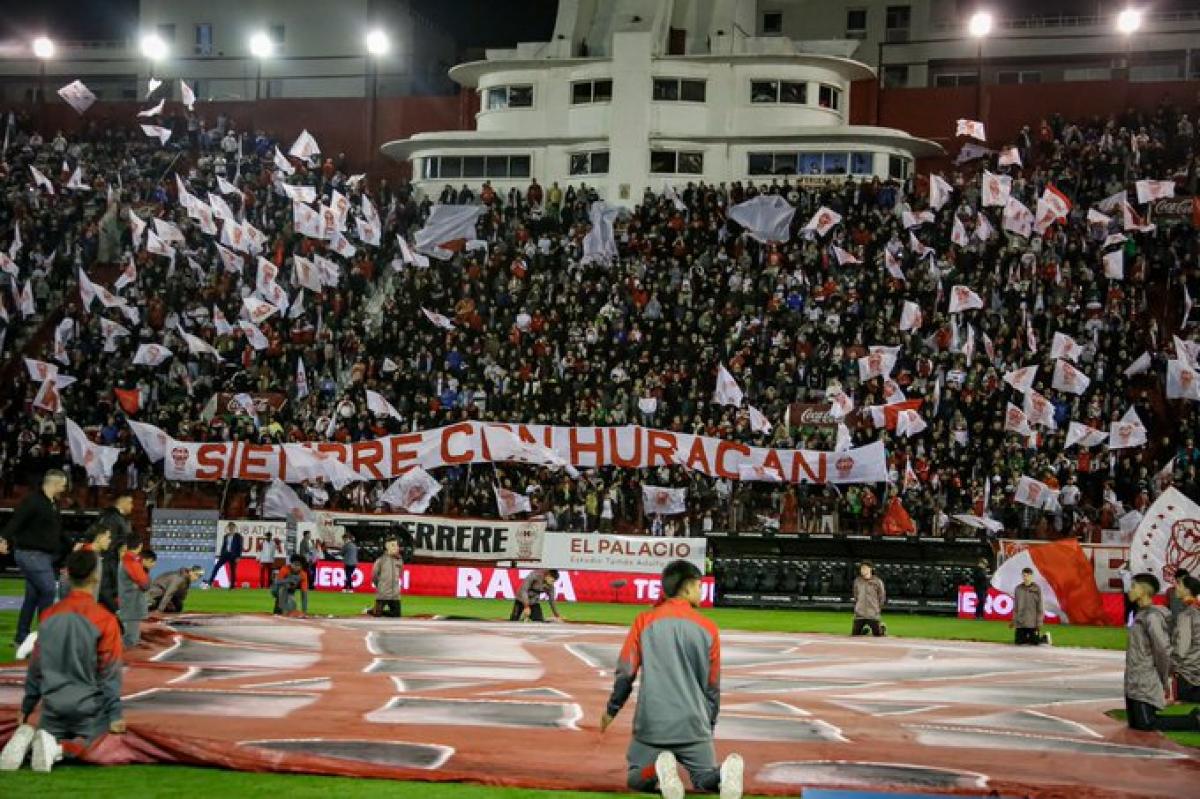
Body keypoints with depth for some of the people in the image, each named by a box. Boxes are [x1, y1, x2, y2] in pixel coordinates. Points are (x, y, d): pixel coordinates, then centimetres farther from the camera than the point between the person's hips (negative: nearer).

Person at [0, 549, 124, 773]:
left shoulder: (49, 615, 1)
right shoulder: (105, 620, -13)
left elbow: (36, 667, 9)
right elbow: (109, 673, -10)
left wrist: (27, 708, 19)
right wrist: (115, 715, -3)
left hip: (53, 706, 4)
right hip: (88, 708, -4)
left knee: (47, 734, 22)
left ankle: (27, 737, -13)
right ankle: (58, 748, -22)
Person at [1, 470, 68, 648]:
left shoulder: (53, 504, 15)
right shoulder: (32, 501, -14)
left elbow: (57, 532, 26)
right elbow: (15, 522, -24)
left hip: (45, 556, 9)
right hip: (31, 554, -9)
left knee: (33, 596, 11)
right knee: (48, 591, -12)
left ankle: (21, 638, 18)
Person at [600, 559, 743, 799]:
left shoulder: (645, 621, -1)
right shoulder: (707, 628, 2)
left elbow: (625, 672, 0)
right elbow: (712, 686, 9)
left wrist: (611, 710, 14)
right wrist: (709, 725, 22)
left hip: (651, 725, -1)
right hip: (693, 725, 1)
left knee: (637, 778, 14)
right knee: (704, 777, 12)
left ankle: (659, 770, -23)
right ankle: (725, 774, -26)